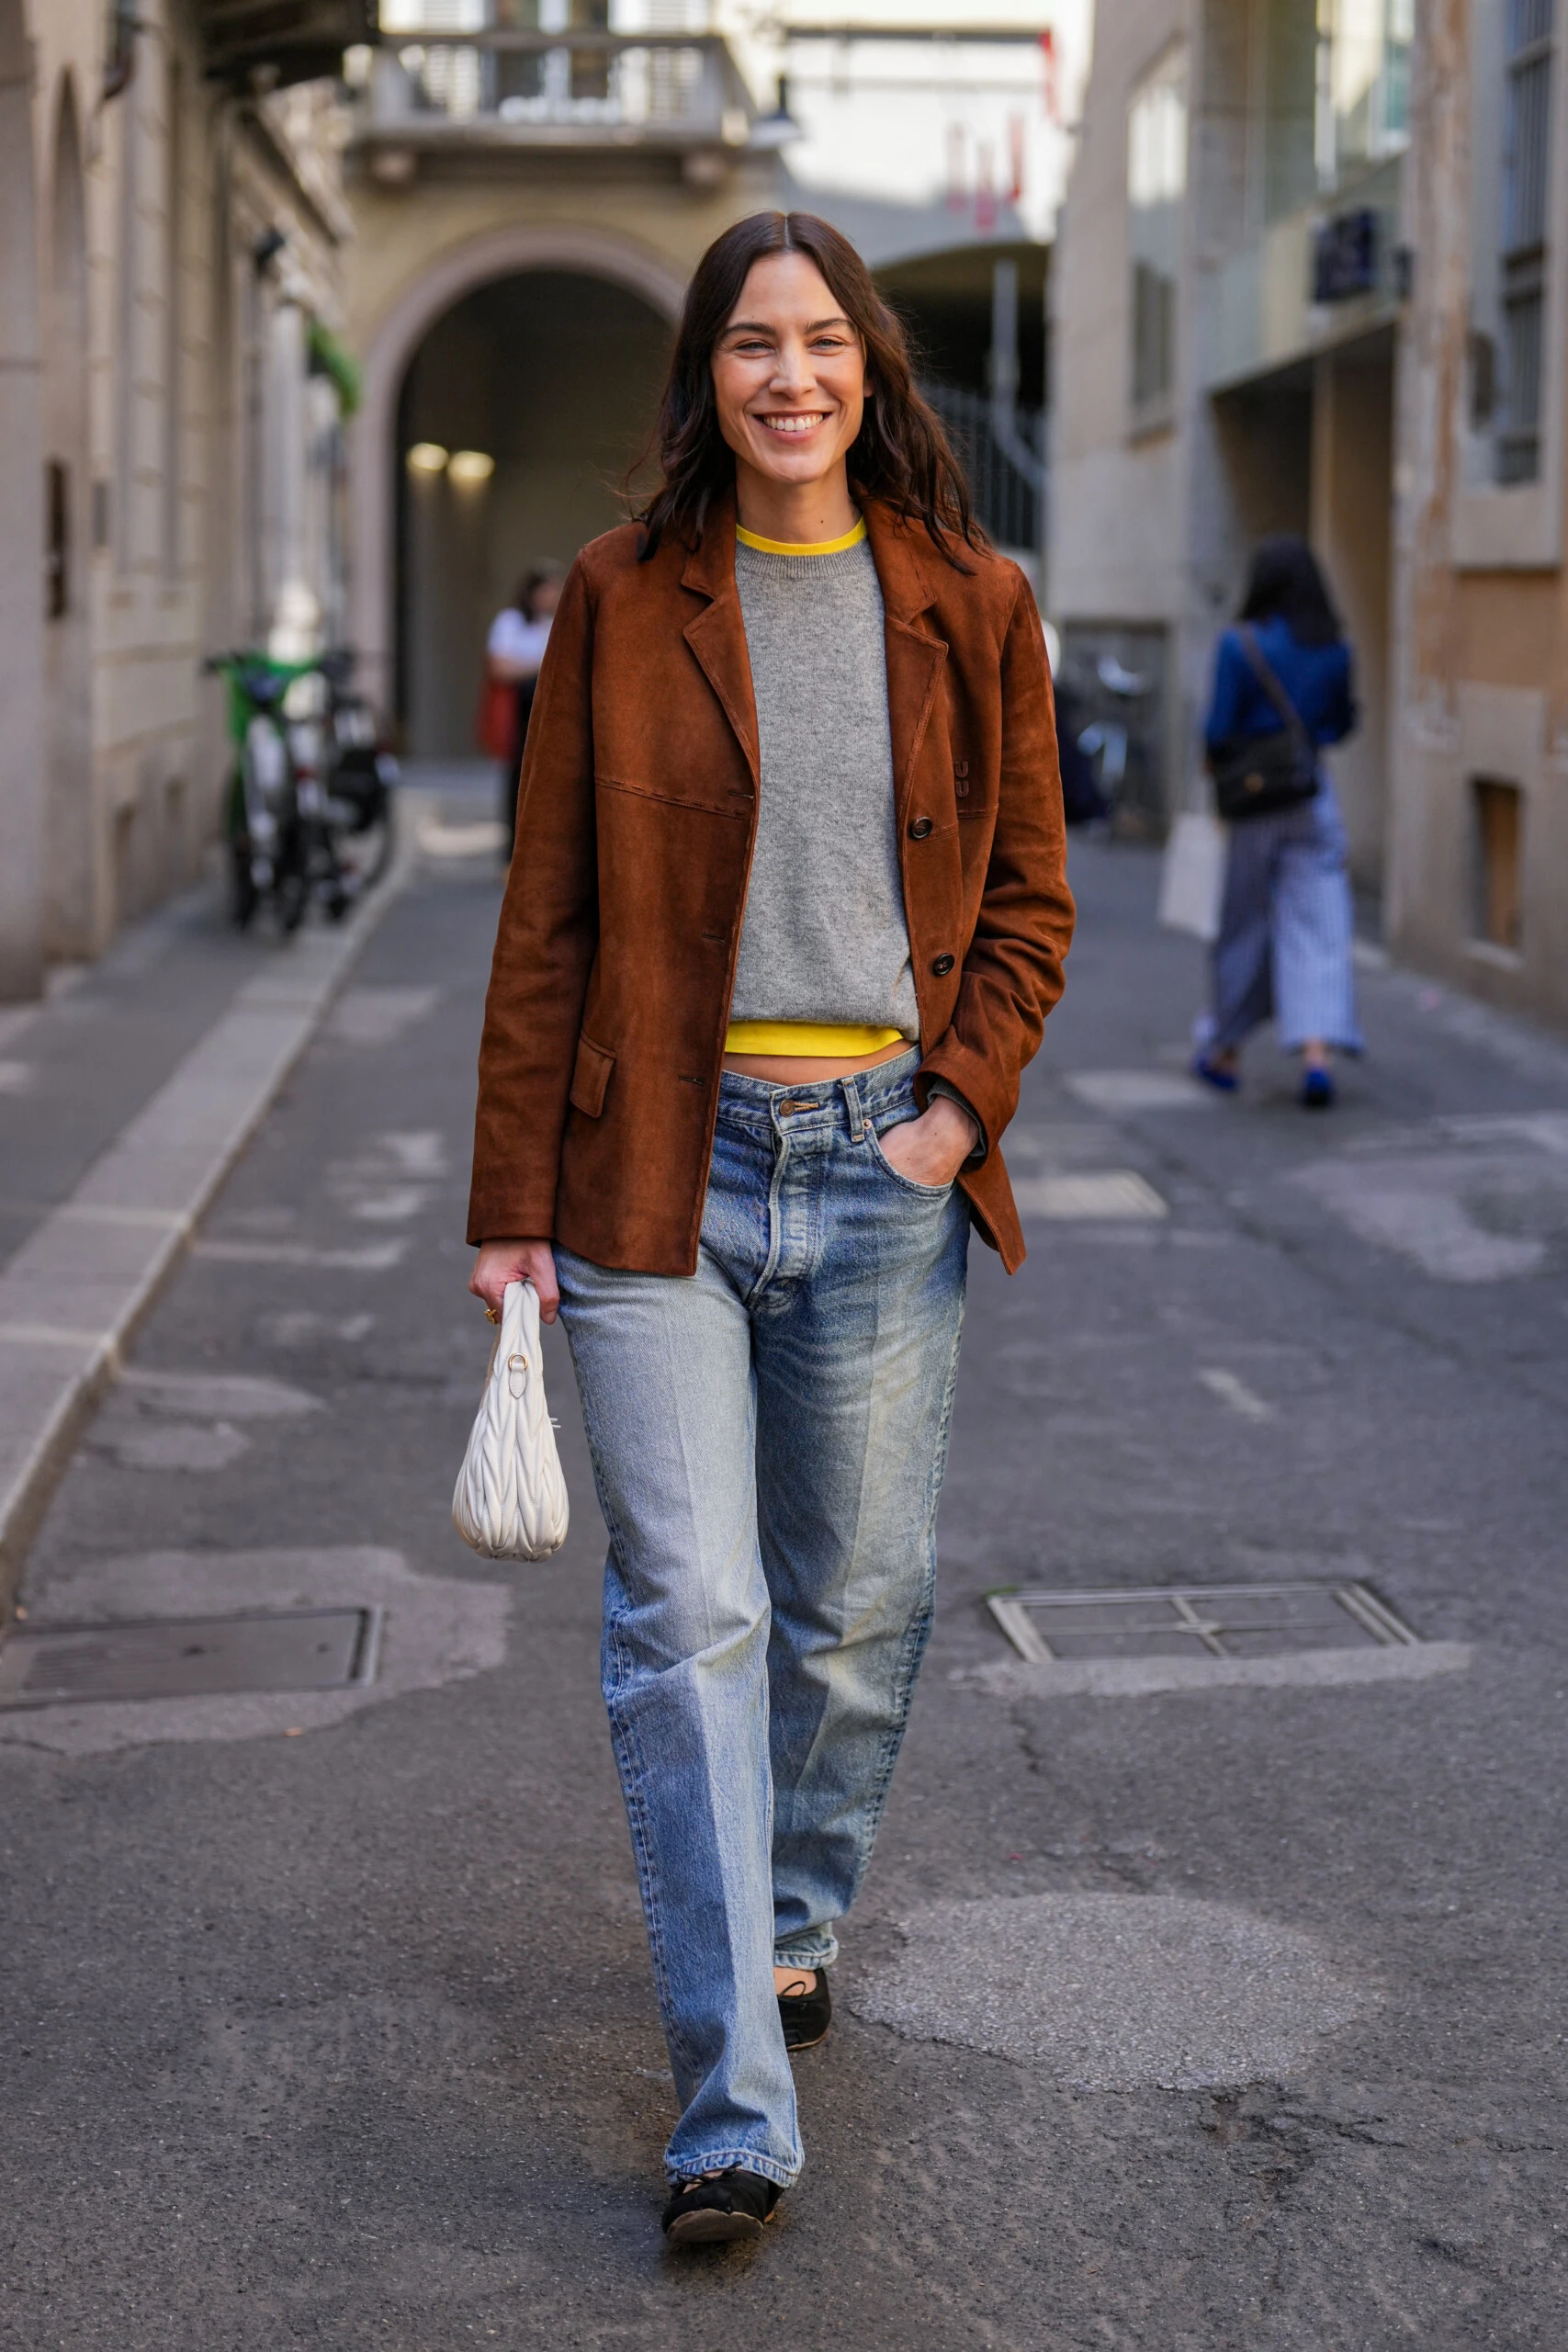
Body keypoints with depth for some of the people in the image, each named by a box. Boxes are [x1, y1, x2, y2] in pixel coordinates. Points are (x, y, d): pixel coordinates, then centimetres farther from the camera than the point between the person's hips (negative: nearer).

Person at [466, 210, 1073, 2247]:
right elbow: (550, 917, 4)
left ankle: (793, 1920, 37)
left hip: (885, 1164, 2)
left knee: (857, 1602, 11)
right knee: (686, 1616, -7)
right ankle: (736, 2108, -5)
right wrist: (513, 1206, 1)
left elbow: (1030, 893, 10)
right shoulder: (623, 600, 3)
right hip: (662, 1161, -1)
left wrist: (961, 1108, -4)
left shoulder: (970, 606, 5)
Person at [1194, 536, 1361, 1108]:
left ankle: (1226, 1053, 23)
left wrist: (1213, 748, 7)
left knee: (1245, 926, 10)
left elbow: (1219, 729, -13)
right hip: (1315, 797, 2)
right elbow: (1343, 723, 12)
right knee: (1317, 925, 0)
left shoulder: (1239, 645, -11)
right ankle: (1318, 1051, -15)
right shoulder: (1335, 649, 1)